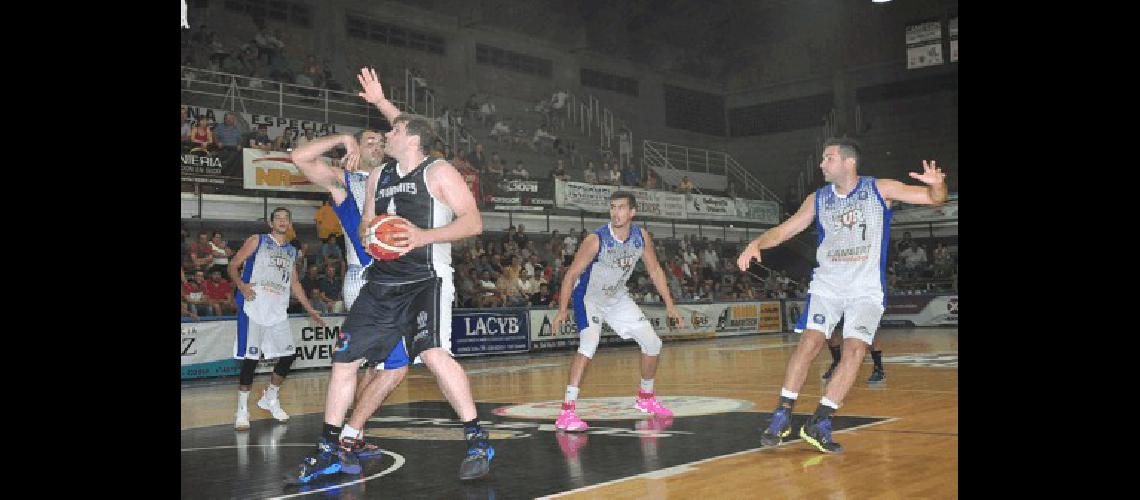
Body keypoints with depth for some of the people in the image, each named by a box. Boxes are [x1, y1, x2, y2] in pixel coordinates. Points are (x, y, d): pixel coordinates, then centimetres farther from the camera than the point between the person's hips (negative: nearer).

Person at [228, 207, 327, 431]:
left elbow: (294, 283, 25)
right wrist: (242, 286, -19)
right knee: (251, 358, -8)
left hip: (278, 310, 6)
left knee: (288, 355, 4)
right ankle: (242, 409, 3)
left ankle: (269, 398, 24)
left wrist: (310, 310, 22)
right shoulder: (257, 241, 3)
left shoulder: (291, 251, 19)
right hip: (254, 307, -6)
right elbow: (233, 265, 0)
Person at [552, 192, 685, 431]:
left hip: (618, 298, 6)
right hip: (589, 298, -6)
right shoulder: (596, 240, -27)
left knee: (653, 343, 7)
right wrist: (563, 310, -29)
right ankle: (566, 412, -30)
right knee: (589, 344, -30)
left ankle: (646, 398, 30)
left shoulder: (642, 237, -11)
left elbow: (655, 270, 2)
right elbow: (571, 274, -23)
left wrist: (669, 305, 3)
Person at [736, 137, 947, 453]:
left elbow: (934, 198, -6)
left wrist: (937, 184, -30)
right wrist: (756, 243, -13)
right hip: (827, 284, 1)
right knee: (810, 343, -13)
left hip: (866, 289, -1)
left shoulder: (880, 189, -4)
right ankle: (782, 416, -4)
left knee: (855, 350, -14)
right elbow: (784, 230, 6)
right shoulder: (818, 199, 3)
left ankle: (819, 423, -7)